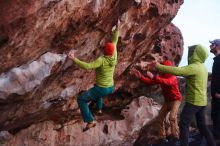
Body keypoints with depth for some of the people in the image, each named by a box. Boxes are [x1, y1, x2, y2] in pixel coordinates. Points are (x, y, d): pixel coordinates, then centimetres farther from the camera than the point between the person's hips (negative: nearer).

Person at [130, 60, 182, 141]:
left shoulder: (173, 78, -23)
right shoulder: (161, 77, -2)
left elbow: (166, 82, -47)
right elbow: (150, 82, -9)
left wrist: (153, 77, -56)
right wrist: (140, 76, -22)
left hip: (176, 100, -7)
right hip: (167, 100, 8)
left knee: (172, 117, -25)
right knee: (160, 118, 1)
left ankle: (175, 136, -12)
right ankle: (162, 136, 11)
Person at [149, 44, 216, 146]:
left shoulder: (194, 67, -19)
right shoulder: (203, 67, 10)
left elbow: (176, 71, -31)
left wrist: (158, 67, -26)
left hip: (193, 102, -9)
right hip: (202, 102, 9)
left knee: (183, 125, -2)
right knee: (202, 125, 19)